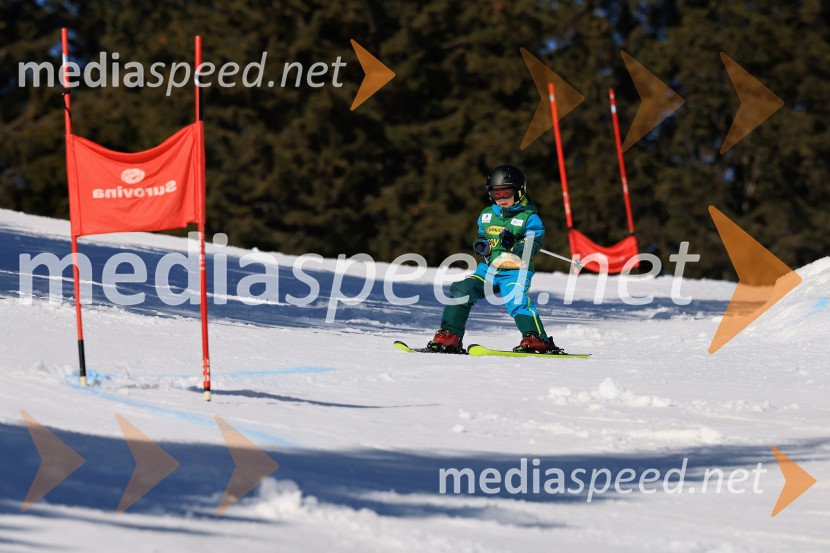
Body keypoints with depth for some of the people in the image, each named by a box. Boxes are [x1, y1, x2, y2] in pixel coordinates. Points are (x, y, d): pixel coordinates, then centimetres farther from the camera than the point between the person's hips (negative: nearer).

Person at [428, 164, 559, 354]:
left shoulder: (528, 217, -2)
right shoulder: (487, 215, 15)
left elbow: (533, 245, -11)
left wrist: (513, 244, -29)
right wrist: (480, 244, 3)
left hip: (515, 271, -5)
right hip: (487, 268, 6)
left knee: (516, 300, -29)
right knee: (461, 291, -9)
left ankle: (537, 340, -28)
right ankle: (449, 336, -2)